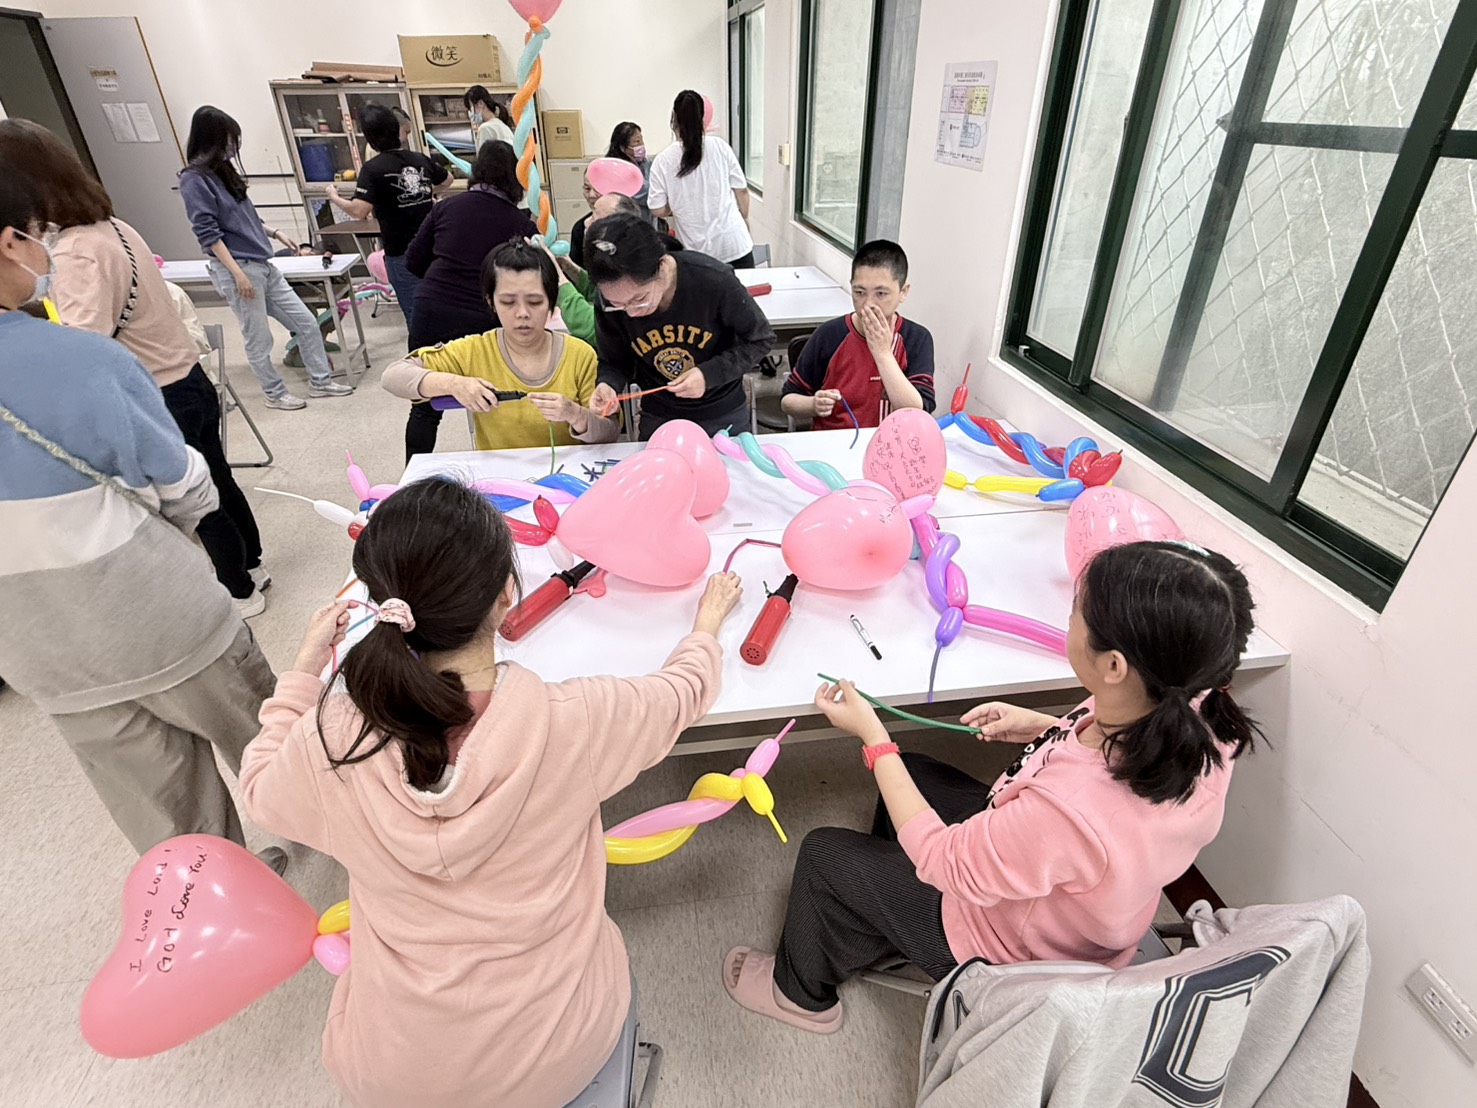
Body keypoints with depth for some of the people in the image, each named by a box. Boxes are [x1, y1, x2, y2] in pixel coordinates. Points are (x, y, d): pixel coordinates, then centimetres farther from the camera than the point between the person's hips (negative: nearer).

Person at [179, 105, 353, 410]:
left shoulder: (221, 170, 14)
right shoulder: (194, 178, -10)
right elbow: (207, 233, -16)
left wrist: (276, 233, 27)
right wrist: (238, 273, -20)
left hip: (262, 265, 8)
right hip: (236, 270, -8)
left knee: (306, 323, 7)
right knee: (259, 341, 2)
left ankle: (320, 380, 17)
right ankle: (275, 393, 17)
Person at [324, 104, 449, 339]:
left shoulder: (373, 168, -11)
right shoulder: (420, 159, 5)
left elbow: (359, 211, -20)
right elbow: (447, 179, 24)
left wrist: (334, 198, -1)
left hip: (401, 253, -5)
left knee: (416, 314, 2)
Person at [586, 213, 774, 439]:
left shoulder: (713, 280, -25)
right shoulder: (612, 300, -18)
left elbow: (761, 339, -13)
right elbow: (614, 362, -3)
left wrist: (710, 374, -25)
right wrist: (608, 385, -25)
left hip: (723, 415, -1)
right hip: (658, 420, 1)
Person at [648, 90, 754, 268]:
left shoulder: (662, 161, -5)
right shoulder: (720, 146, -3)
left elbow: (658, 210, -4)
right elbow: (741, 191, 3)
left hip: (698, 251, 0)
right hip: (734, 242, 0)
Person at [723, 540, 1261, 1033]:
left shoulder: (1071, 809, -46)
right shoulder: (1202, 717, -25)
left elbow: (941, 859, -27)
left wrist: (873, 737, -20)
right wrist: (1046, 728, -7)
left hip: (1014, 949, -7)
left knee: (823, 853, 7)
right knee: (911, 773, 21)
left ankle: (802, 993, 40)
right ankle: (880, 935, 47)